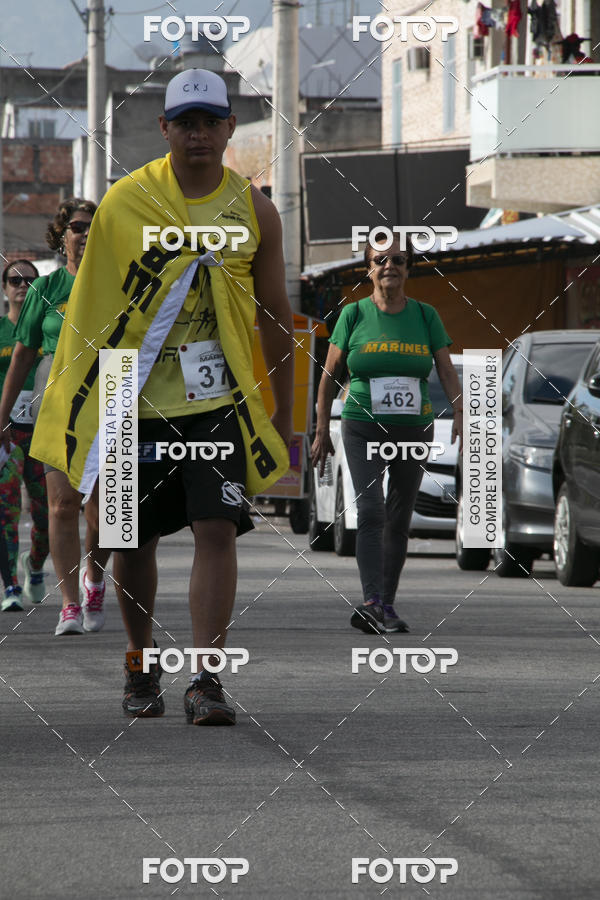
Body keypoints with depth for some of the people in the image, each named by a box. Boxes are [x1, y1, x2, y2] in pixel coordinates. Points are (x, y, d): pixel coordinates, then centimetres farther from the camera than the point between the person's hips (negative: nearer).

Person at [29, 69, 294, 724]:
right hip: (135, 401, 0)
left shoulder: (253, 211, 3)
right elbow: (88, 308, 5)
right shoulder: (124, 203, 0)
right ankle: (140, 666, 27)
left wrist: (282, 414, 11)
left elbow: (274, 318, 10)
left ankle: (205, 680, -15)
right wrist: (78, 398, 3)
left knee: (217, 529, -14)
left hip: (219, 400, 0)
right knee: (132, 540, 7)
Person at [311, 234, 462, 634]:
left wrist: (460, 413, -14)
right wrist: (322, 431, 5)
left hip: (413, 431, 3)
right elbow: (330, 375, 7)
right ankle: (373, 603, -28)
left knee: (399, 521, 6)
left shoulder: (426, 315, 6)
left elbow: (447, 371, 3)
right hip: (363, 430, -3)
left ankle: (385, 605, 15)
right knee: (370, 511, -18)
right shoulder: (354, 315, 2)